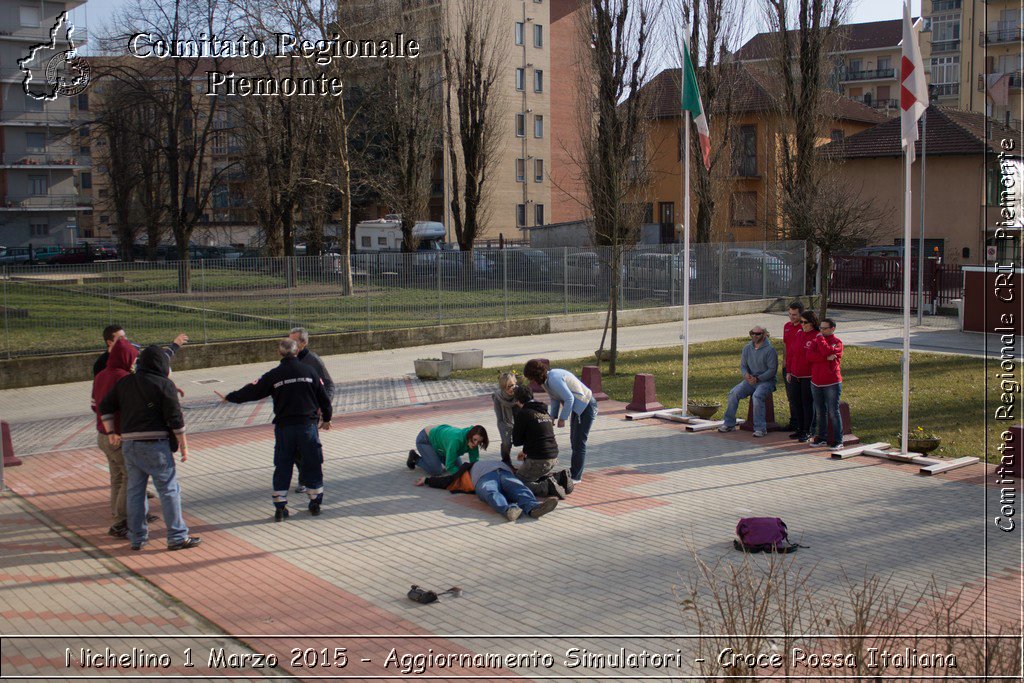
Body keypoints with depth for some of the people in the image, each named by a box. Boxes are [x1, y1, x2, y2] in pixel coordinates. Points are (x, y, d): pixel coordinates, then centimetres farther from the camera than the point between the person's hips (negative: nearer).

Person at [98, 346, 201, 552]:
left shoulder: (124, 383, 13)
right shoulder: (164, 384, -5)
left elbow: (105, 407, 14)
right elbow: (175, 418, -8)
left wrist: (111, 432, 20)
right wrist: (184, 446, -2)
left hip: (129, 444, 6)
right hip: (155, 444, -6)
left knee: (134, 490, 13)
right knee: (169, 490, 1)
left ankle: (137, 537, 19)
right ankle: (177, 537, 2)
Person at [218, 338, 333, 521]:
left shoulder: (273, 375, -2)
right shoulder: (309, 371, 0)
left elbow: (252, 391, 3)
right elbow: (323, 397, 5)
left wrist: (229, 397, 17)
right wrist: (326, 418, 19)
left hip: (284, 427, 0)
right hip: (308, 424, 0)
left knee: (282, 467, 8)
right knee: (313, 465, 10)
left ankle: (280, 508, 8)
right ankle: (315, 503, 15)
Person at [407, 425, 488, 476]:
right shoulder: (457, 439, -43)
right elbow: (449, 467, -39)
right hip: (425, 439, -7)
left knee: (458, 465, 9)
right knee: (436, 470, -16)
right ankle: (415, 458, 9)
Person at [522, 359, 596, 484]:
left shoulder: (554, 379, -26)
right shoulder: (548, 379, 5)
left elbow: (569, 398, -26)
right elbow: (555, 399, 14)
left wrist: (562, 418, -17)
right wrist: (552, 417, 5)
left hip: (586, 407, -10)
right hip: (578, 407, 11)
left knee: (579, 442, -6)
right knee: (574, 440, 17)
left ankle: (576, 476, 1)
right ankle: (574, 472, 27)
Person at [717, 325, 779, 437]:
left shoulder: (769, 349, -10)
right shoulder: (747, 348, 8)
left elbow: (772, 370, -12)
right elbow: (743, 365, 10)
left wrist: (758, 378, -21)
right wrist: (746, 374, -14)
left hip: (766, 381, -5)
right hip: (750, 380, 6)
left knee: (757, 396, -34)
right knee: (734, 393, -17)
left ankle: (760, 428, -28)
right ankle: (729, 424, -8)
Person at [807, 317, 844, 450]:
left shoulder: (837, 342, -5)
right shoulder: (815, 340, 9)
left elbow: (827, 351, -24)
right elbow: (809, 355, -9)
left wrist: (821, 339, -11)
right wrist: (827, 358, -18)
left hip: (832, 383, -5)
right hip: (816, 383, 5)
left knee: (833, 412, -2)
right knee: (820, 412, 13)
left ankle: (838, 441, 4)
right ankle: (822, 438, 23)